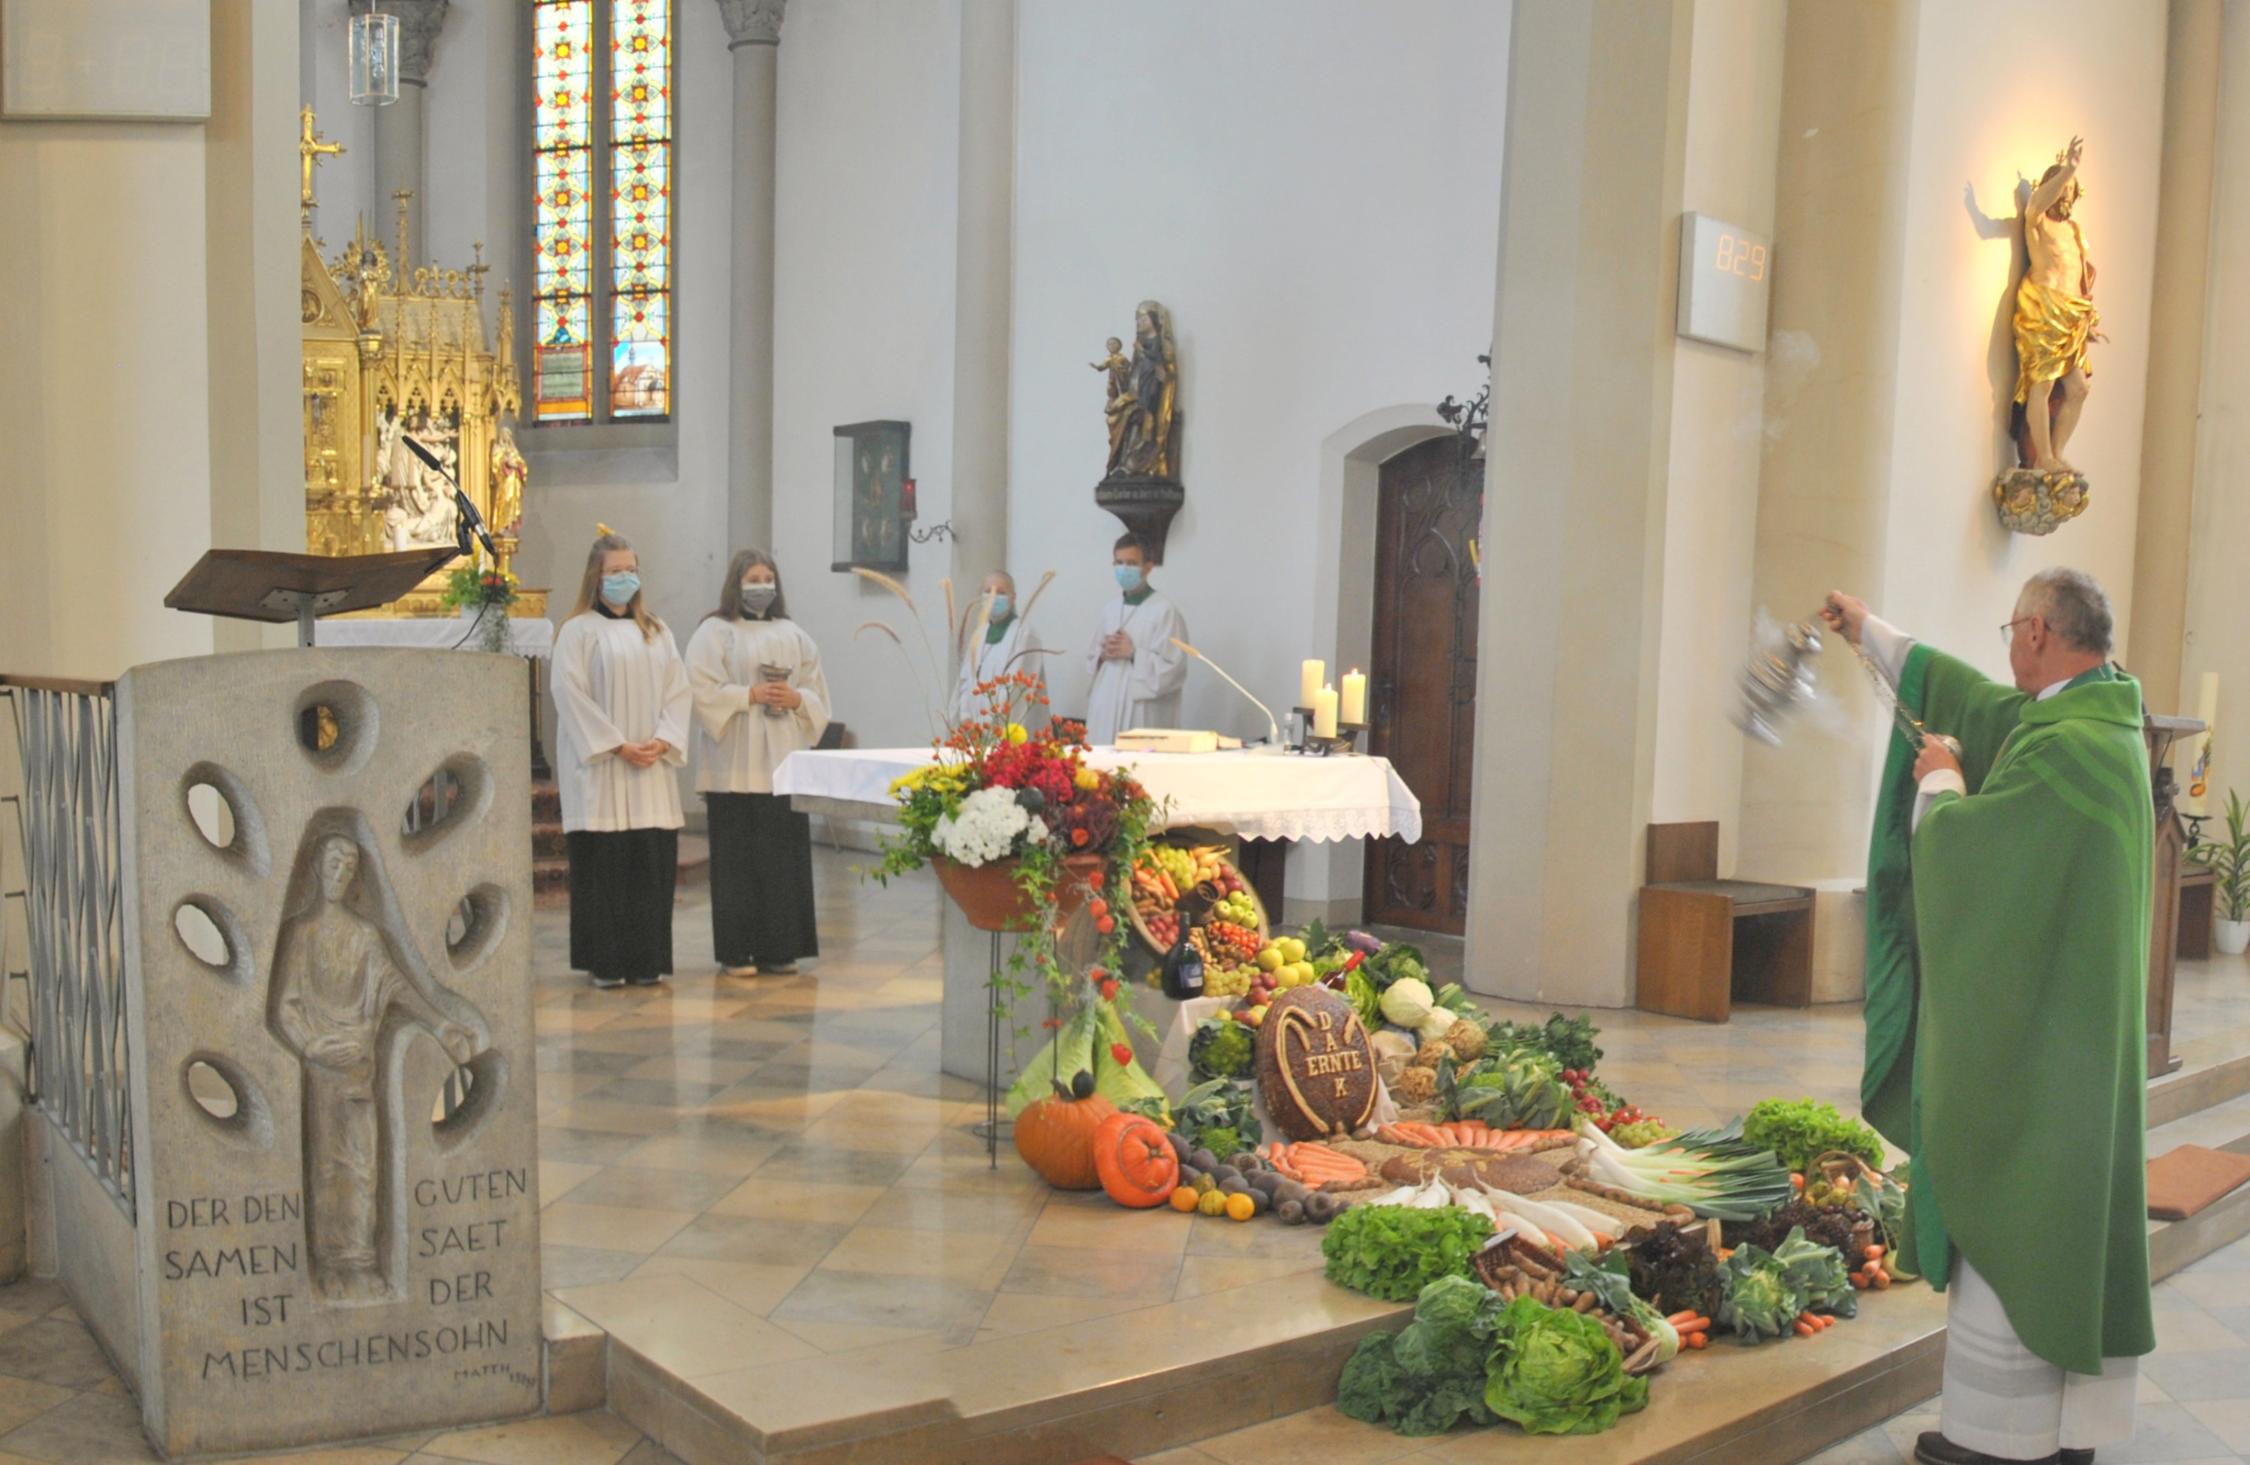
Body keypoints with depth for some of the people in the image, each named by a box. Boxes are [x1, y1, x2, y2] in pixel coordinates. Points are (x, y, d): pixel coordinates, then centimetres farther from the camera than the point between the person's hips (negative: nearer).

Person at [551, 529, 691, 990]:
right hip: (600, 770, -4)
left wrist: (661, 741, -7)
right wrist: (618, 746, -14)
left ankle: (647, 960, 9)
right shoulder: (578, 631, 1)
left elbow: (678, 690, 9)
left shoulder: (656, 632, 15)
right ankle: (605, 962, 3)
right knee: (604, 863, -4)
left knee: (653, 861, 2)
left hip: (652, 769, 4)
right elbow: (572, 695, -8)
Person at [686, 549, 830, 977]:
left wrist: (796, 699, -5)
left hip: (783, 763, 4)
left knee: (785, 856, 2)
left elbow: (818, 693, 14)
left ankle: (779, 949, 10)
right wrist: (751, 695, -15)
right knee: (739, 859, -3)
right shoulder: (714, 633, 3)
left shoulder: (793, 635, 15)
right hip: (735, 766, -4)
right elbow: (704, 691, -7)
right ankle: (737, 951, 3)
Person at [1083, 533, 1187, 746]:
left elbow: (1173, 668, -12)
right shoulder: (1111, 609, 13)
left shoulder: (1164, 611, -7)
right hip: (1105, 706, 6)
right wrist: (1103, 654, -2)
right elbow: (1091, 656, 20)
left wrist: (1133, 653, -15)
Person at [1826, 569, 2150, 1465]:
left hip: (2023, 1032, -9)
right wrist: (1871, 635, 31)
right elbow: (1975, 699, 21)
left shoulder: (2060, 746, -22)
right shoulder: (2104, 720, 8)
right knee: (2074, 1203, 14)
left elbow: (1957, 844, -17)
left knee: (2006, 1214, -1)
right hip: (2080, 1022, 9)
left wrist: (1940, 782, 4)